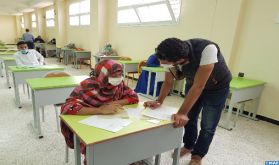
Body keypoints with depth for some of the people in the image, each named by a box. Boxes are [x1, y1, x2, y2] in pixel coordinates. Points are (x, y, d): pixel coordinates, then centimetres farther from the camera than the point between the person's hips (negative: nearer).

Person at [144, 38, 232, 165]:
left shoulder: (207, 49, -41)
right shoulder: (171, 58, -24)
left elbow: (198, 86, -40)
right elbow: (168, 82, -10)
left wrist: (182, 113, -41)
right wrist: (159, 102, -24)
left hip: (216, 87, -4)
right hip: (193, 84, 4)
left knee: (207, 125, 0)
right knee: (189, 118, 12)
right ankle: (188, 146, 38)